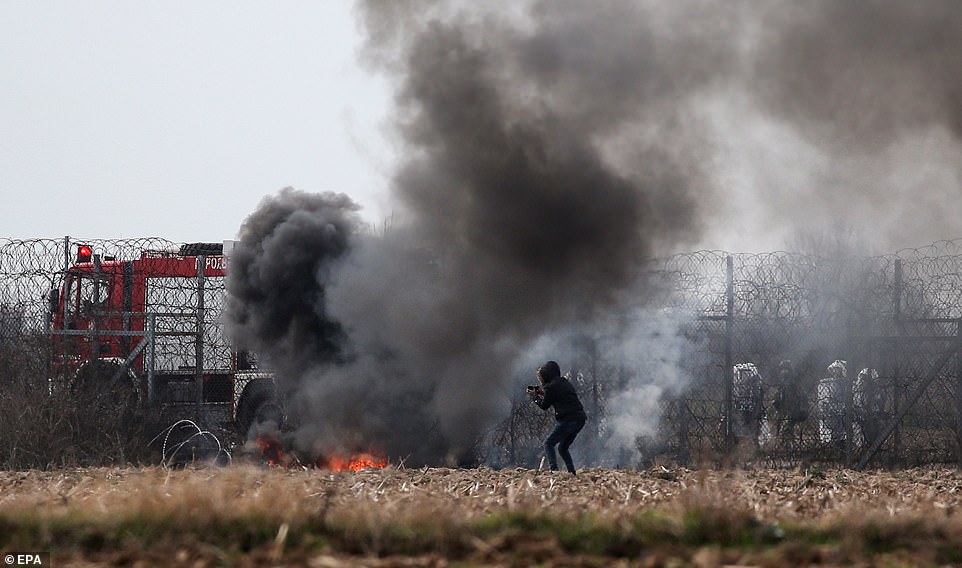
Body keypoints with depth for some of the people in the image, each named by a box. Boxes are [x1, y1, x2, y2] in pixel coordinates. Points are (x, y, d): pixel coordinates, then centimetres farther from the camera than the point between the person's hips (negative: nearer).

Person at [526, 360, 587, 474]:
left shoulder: (551, 387, -7)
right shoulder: (565, 382, 18)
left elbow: (544, 406, 2)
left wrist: (534, 396, 18)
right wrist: (542, 393, 24)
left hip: (567, 421, -8)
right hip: (580, 419, 8)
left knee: (548, 443, -2)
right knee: (563, 448, 19)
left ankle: (554, 469, -18)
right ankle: (572, 472, 8)